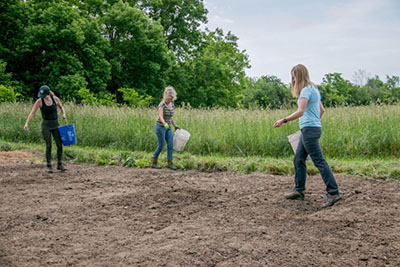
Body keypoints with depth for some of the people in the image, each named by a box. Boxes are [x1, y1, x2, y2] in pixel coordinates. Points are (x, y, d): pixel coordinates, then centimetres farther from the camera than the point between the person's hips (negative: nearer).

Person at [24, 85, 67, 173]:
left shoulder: (55, 99, -2)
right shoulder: (39, 101, -9)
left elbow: (61, 107, 17)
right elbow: (32, 113, -14)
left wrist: (63, 113, -3)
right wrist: (26, 123, -26)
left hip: (55, 124, 3)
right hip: (46, 125, -2)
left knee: (59, 144, -2)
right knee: (48, 146, -5)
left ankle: (59, 164, 12)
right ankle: (49, 166, 7)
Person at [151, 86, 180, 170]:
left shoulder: (171, 104, 6)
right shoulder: (161, 105, -16)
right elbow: (160, 116, -31)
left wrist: (175, 126, 17)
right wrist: (165, 124, -48)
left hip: (168, 127, 7)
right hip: (160, 127, -7)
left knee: (170, 145, 0)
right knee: (161, 146, -3)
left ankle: (170, 163, 6)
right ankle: (153, 163, 10)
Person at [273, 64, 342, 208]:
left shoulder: (306, 90, -12)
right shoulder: (314, 89, 18)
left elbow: (300, 112, -24)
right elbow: (322, 110, 22)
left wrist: (283, 120, -21)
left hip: (309, 130, -10)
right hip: (312, 128, 10)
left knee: (319, 161, -10)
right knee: (298, 159, 14)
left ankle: (333, 193, -10)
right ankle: (299, 191, 20)